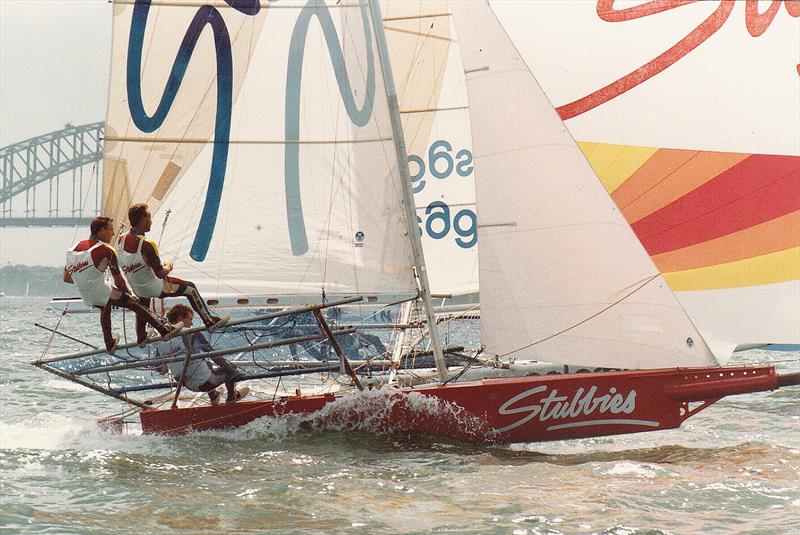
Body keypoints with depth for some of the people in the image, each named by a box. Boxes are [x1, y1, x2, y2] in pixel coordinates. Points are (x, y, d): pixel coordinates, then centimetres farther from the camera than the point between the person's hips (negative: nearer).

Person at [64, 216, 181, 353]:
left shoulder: (74, 248, 7)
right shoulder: (107, 251, -10)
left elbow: (66, 278, 13)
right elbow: (119, 281, -10)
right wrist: (127, 291, 11)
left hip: (87, 298, 7)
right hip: (102, 293, -7)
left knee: (105, 307, 37)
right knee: (137, 305, 6)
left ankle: (109, 344, 44)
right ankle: (165, 331, 3)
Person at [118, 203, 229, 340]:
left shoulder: (122, 240, -10)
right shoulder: (147, 245, -31)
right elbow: (160, 273, -26)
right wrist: (168, 266, -3)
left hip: (136, 289, 7)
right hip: (155, 288, -7)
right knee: (190, 288, 10)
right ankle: (210, 321, 20)